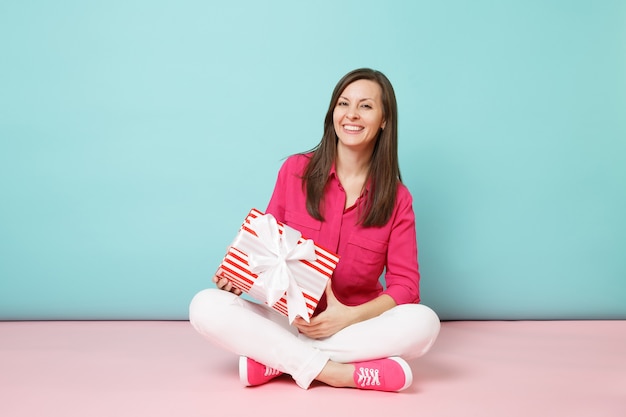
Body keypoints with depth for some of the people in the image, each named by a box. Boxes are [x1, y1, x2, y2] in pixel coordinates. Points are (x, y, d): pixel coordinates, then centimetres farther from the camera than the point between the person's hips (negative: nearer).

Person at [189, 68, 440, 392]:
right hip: (287, 319, 0)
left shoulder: (396, 199, -3)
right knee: (206, 307, -24)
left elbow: (405, 285, -5)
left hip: (357, 326, 0)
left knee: (423, 322, -31)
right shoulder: (295, 170, -2)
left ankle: (273, 357, -24)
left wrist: (351, 316, -22)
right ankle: (332, 371, -29)